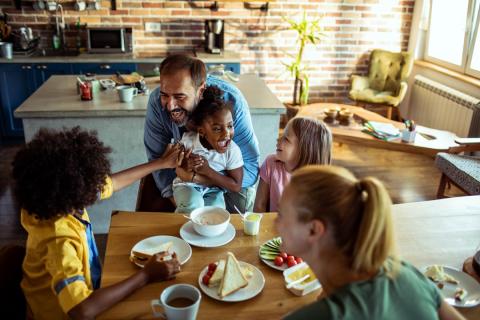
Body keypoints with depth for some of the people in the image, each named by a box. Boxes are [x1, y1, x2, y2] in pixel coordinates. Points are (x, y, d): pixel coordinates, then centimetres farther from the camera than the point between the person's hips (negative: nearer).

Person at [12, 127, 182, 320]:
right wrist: (146, 275, -37)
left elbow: (112, 183, 4)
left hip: (86, 288, 7)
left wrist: (161, 163, 9)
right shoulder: (60, 240, -36)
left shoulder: (62, 203, -12)